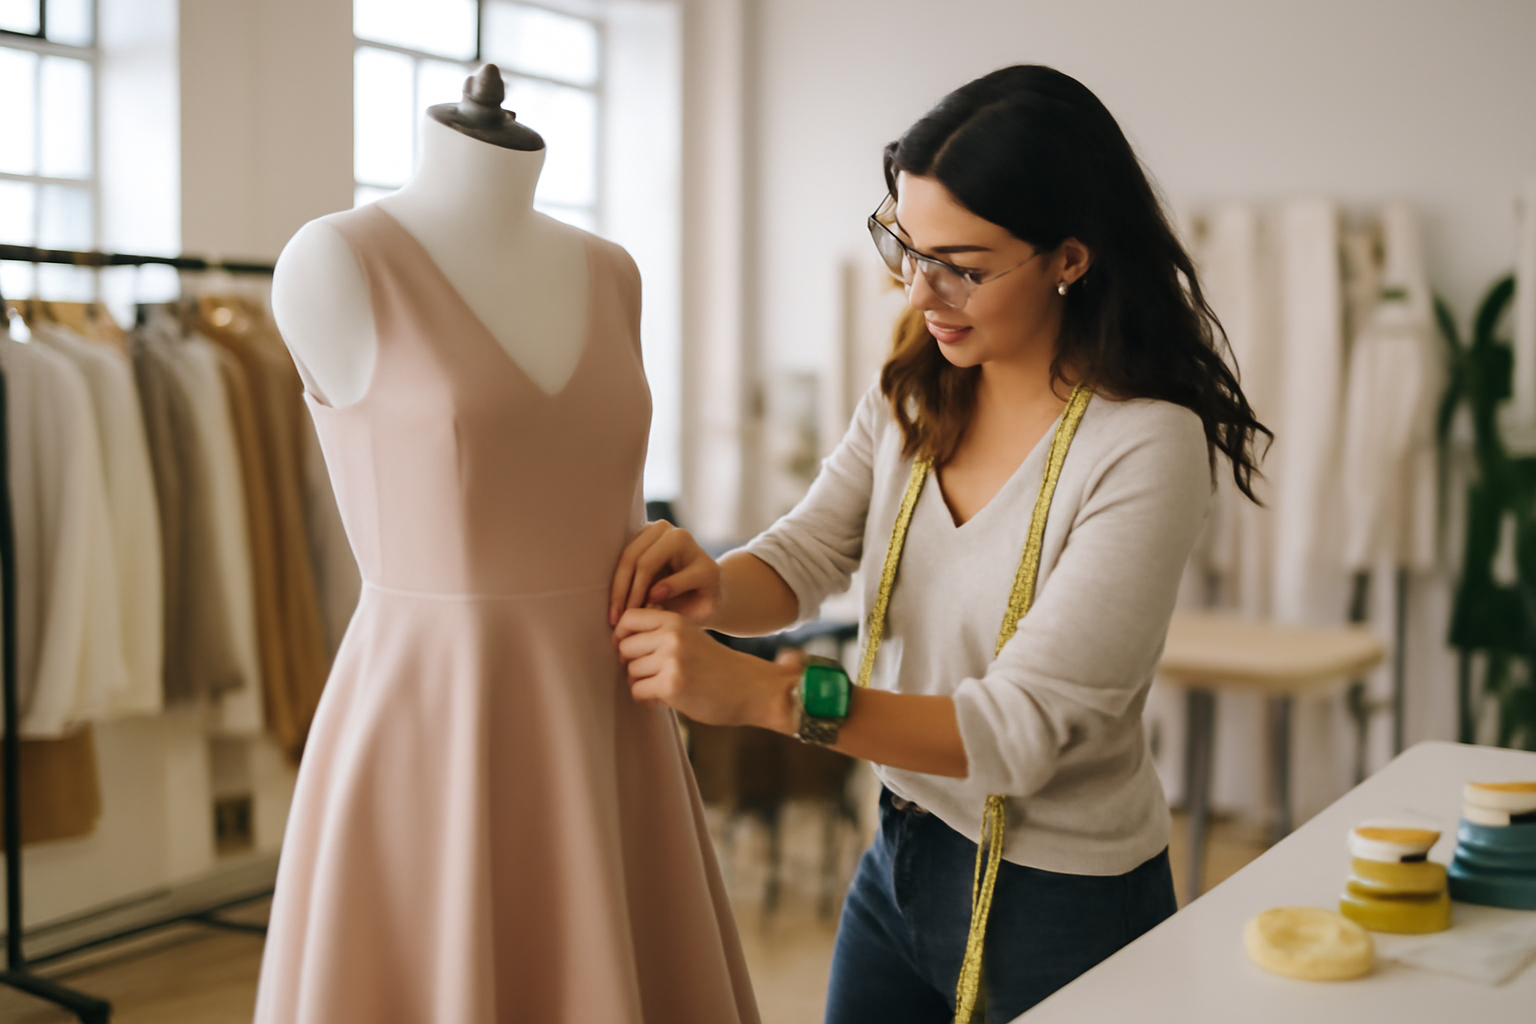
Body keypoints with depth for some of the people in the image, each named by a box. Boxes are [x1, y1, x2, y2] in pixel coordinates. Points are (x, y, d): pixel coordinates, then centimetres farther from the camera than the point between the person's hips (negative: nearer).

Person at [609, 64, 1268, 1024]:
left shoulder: (1147, 447, -23)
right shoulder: (915, 391, -1)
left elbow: (1024, 728, -27)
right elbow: (807, 555, -2)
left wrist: (759, 691, -35)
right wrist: (714, 589, -26)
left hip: (1060, 906, -5)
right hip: (903, 860, 6)